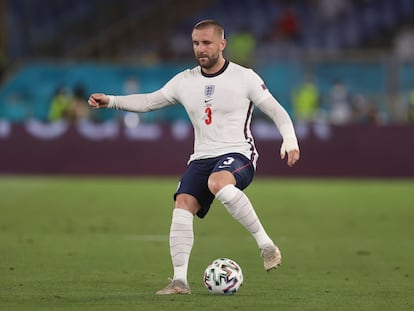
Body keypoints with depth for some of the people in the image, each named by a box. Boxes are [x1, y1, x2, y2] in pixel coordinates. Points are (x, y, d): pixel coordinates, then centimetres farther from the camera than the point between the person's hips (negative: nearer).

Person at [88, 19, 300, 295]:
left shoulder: (244, 78, -2)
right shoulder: (185, 81, 10)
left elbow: (277, 111, 1)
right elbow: (148, 102, 17)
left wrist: (290, 140, -15)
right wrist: (110, 101, 5)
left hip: (238, 154, -5)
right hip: (201, 158, 5)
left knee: (217, 182, -38)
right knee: (182, 205, -18)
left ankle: (266, 244, -28)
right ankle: (180, 280, -15)